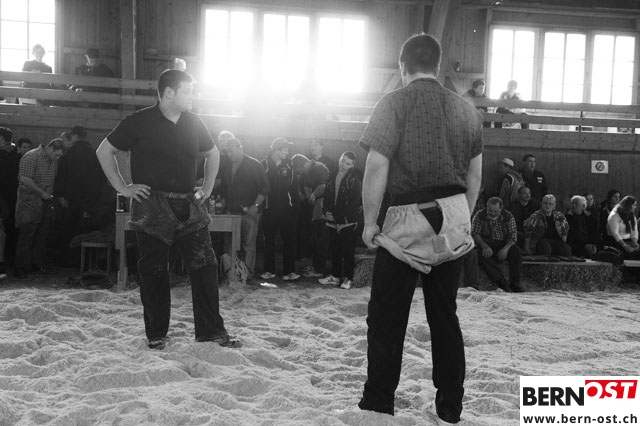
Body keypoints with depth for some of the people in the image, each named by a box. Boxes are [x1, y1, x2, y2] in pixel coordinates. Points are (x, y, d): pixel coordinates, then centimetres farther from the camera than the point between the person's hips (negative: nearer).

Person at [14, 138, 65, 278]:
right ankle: (21, 268, 5)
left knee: (41, 236, 10)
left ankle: (38, 264, 19)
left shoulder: (53, 161, 11)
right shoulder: (31, 157, -12)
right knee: (26, 236, -3)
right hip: (30, 202, -7)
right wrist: (42, 193, -17)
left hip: (45, 202, 7)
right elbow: (24, 179, -19)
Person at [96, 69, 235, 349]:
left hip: (189, 208, 4)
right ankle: (156, 334, 18)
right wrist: (122, 187, -1)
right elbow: (104, 151, 5)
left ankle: (211, 330, 6)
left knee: (205, 265, -3)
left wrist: (207, 188, 16)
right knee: (154, 273, 3)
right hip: (152, 208, -3)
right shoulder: (140, 122, -2)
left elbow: (213, 153, 26)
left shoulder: (193, 124, 10)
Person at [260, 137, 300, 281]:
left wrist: (294, 206, -2)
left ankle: (289, 271, 6)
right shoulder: (264, 165, -1)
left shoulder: (289, 166, 5)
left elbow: (295, 187, 6)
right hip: (269, 209, -1)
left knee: (289, 240, 0)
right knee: (269, 241, 7)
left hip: (287, 210, 1)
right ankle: (269, 270, 18)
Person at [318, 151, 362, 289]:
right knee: (334, 250, 11)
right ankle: (335, 276, 21)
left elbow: (355, 203, -12)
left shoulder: (354, 179, -6)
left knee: (348, 251, -1)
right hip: (333, 221, 6)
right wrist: (326, 211, 0)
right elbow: (326, 197, 18)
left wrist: (342, 220, -15)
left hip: (348, 222, -6)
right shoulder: (332, 178, 13)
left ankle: (348, 278, 8)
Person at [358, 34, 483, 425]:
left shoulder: (395, 104, -6)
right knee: (445, 314, 15)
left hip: (409, 221, -5)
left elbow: (377, 168, -13)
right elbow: (475, 175, 13)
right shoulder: (466, 109, 11)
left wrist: (370, 221, -6)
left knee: (387, 318, 6)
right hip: (453, 223, 6)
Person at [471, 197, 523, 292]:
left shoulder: (508, 217, 2)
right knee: (480, 255, -35)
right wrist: (485, 246, -28)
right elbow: (474, 234, -10)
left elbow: (513, 235, -3)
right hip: (486, 245, -1)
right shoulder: (479, 216, -2)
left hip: (504, 245, 1)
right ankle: (502, 284, -36)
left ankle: (514, 284, -21)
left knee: (516, 252, -29)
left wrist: (506, 248, -23)